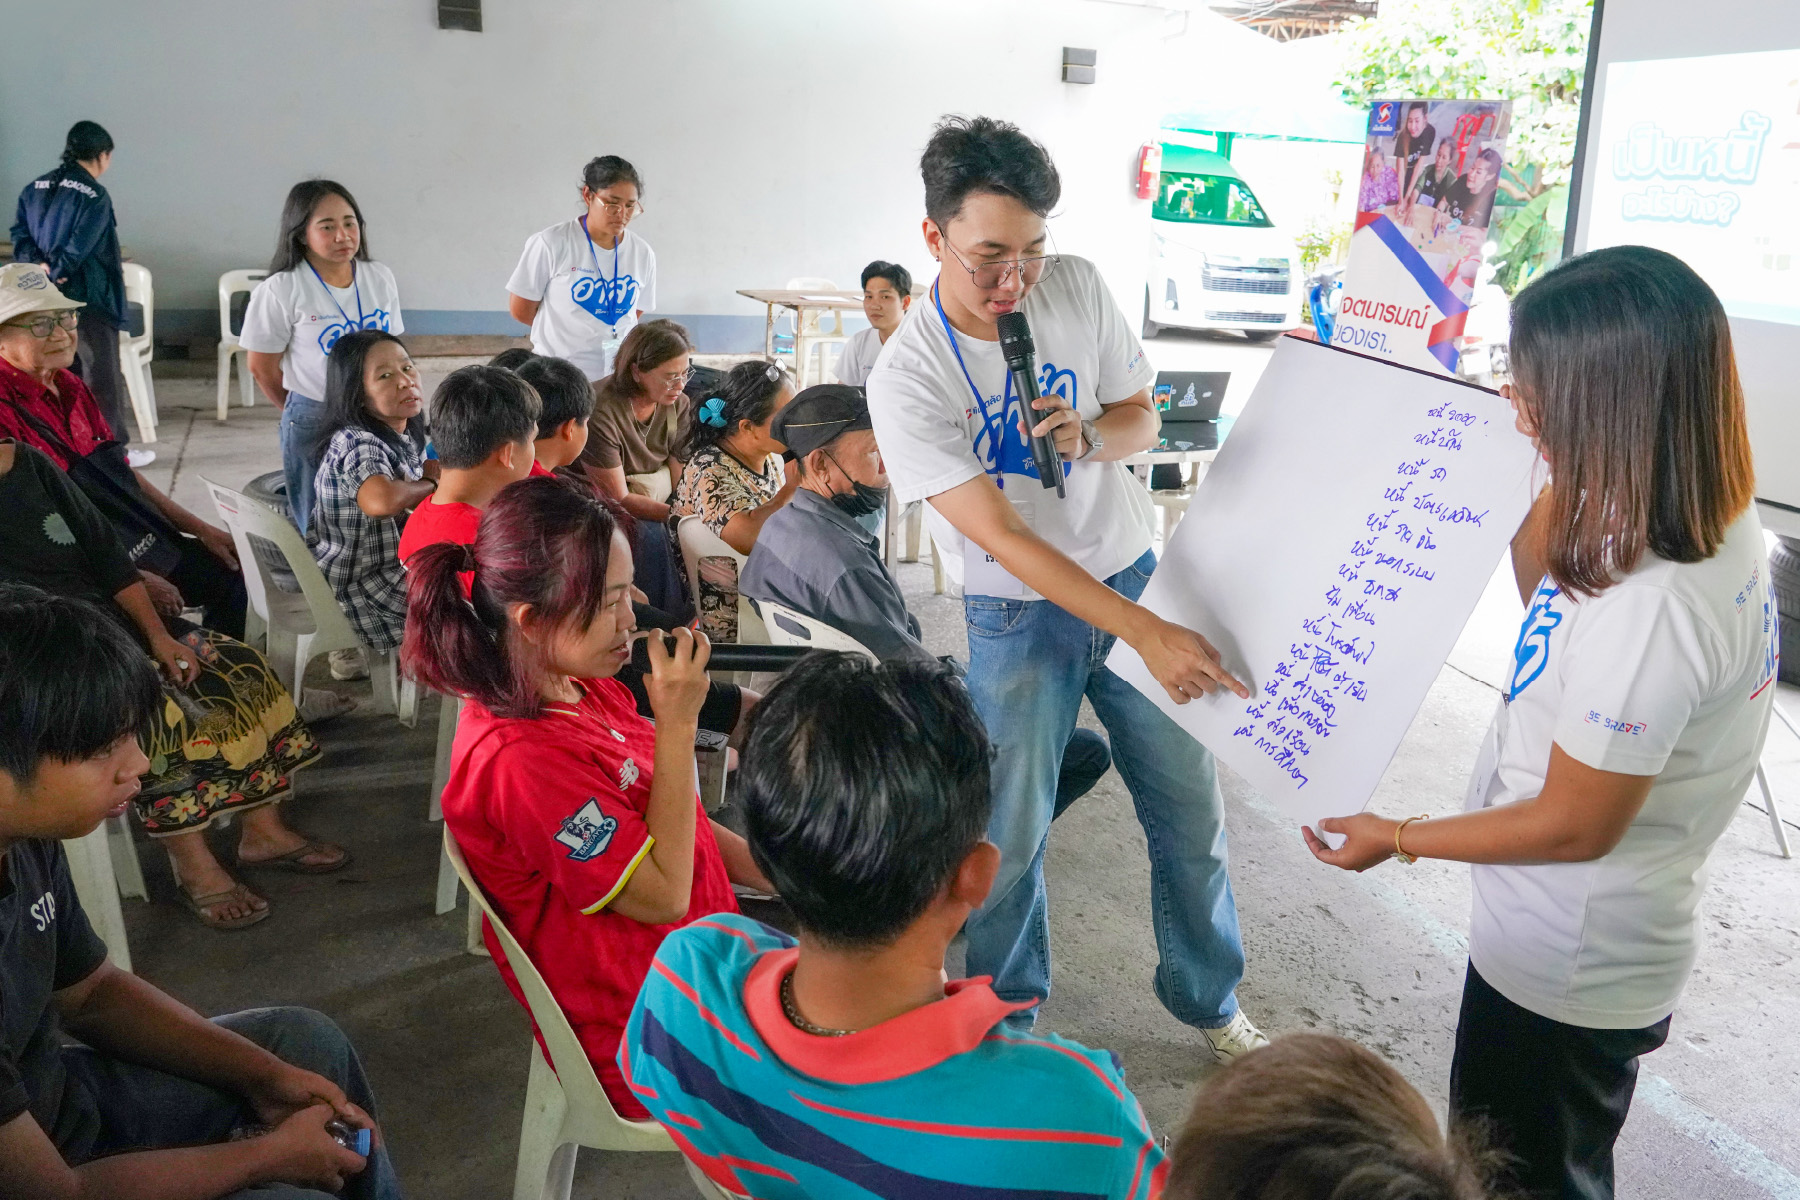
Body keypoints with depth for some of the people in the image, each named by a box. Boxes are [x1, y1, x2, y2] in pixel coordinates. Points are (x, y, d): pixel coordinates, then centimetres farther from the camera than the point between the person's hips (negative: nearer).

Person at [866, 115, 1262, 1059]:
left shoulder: (1077, 286, -6)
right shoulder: (907, 376, -20)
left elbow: (1142, 416, 6)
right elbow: (1001, 537, -23)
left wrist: (1088, 436, -20)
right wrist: (1147, 633, -30)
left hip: (1133, 574, 4)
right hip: (1018, 613, -4)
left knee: (1192, 808, 11)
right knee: (1010, 838, 4)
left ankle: (1209, 999, 35)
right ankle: (1005, 1025, 30)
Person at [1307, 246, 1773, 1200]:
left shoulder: (1651, 606, -37)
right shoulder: (1712, 524, -9)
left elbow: (1573, 826, -26)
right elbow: (1547, 595, 8)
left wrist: (1399, 837, -12)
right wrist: (1545, 473, -5)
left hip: (1565, 976, -8)